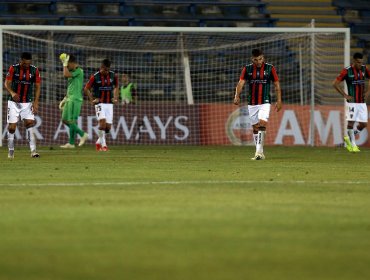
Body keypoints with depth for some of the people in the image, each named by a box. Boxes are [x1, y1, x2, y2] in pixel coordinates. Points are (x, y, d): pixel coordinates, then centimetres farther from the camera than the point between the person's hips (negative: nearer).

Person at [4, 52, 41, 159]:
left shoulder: (34, 70, -2)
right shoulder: (13, 69, -6)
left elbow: (37, 87, 3)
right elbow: (7, 83, -8)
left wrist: (35, 102, -7)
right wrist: (12, 93, -28)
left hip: (27, 103, 1)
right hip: (14, 102, -1)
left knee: (30, 124, -15)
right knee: (11, 127, -2)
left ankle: (33, 151, -20)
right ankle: (10, 151, 13)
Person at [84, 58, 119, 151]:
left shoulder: (113, 76, 2)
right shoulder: (95, 77, -8)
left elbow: (116, 87, 21)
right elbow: (86, 89, 2)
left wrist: (115, 98, 9)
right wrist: (92, 100, -4)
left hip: (109, 104, 4)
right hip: (100, 103, -4)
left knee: (108, 127, 0)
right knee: (102, 122, -22)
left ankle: (98, 142, 22)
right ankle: (103, 144, -15)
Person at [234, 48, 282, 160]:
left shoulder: (270, 68, -2)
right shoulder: (247, 69, 1)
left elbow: (277, 84, 4)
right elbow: (241, 83, -8)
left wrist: (279, 100, 0)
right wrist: (237, 96, -24)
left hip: (265, 102, -3)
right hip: (252, 103, 3)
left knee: (262, 124, -18)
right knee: (255, 128, 6)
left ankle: (259, 151, -21)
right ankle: (260, 153, 16)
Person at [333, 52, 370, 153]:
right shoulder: (347, 71, -10)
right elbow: (335, 83, -9)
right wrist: (345, 95, -10)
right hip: (352, 102, -5)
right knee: (351, 123, -7)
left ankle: (348, 138, 22)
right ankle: (353, 145, 7)